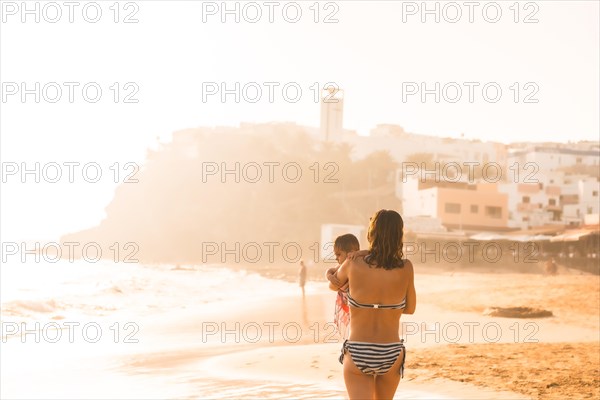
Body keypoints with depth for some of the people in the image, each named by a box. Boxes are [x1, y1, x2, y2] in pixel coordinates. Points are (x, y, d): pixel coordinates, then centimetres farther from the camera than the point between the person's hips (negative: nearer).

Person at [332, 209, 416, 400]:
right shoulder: (406, 268, -9)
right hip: (391, 354, 2)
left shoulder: (353, 264, -11)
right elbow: (410, 308, 6)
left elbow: (334, 282, 12)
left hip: (357, 354, -2)